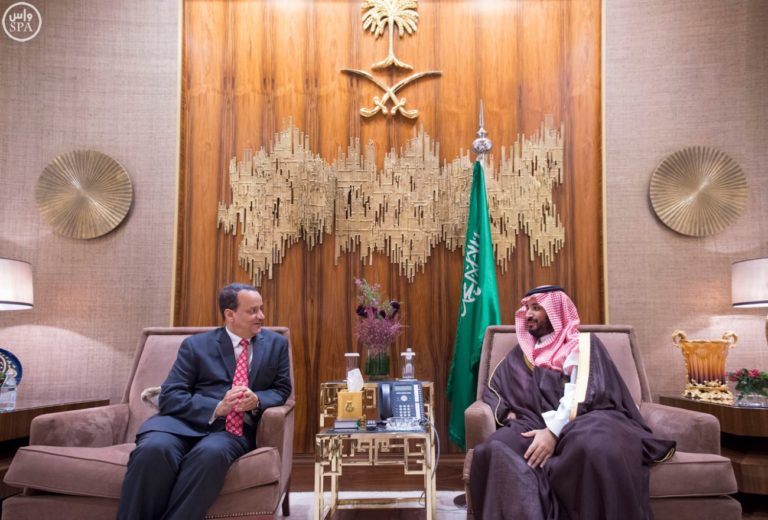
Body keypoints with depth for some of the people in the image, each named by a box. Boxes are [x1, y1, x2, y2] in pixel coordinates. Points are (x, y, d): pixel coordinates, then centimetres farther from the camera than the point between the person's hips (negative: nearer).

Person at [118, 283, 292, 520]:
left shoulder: (277, 343, 13)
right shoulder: (196, 345, 7)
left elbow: (281, 390, 15)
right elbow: (170, 396, -2)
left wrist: (257, 401, -10)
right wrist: (218, 407, -19)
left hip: (234, 429, 0)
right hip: (186, 421, 0)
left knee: (211, 453, -36)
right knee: (154, 449, -34)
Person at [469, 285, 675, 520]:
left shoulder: (583, 343, 13)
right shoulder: (522, 352, 28)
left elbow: (583, 391, -5)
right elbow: (493, 388, 28)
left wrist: (553, 430, -20)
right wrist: (508, 414, 4)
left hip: (584, 419, -3)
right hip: (536, 423, 3)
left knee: (597, 447, -43)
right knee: (494, 450, -33)